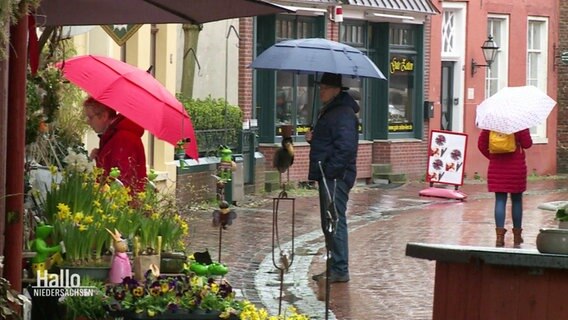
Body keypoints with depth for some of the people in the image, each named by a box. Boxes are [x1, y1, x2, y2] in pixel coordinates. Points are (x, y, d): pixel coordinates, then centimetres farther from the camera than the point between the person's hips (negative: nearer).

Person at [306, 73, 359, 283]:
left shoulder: (343, 114, -14)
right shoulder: (328, 111, 19)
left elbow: (345, 147, -23)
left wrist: (330, 170, -23)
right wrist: (312, 139, 8)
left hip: (336, 177, -11)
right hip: (328, 176, 11)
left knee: (335, 222, -10)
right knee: (329, 223, 14)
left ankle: (340, 270, -8)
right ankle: (335, 267, 20)